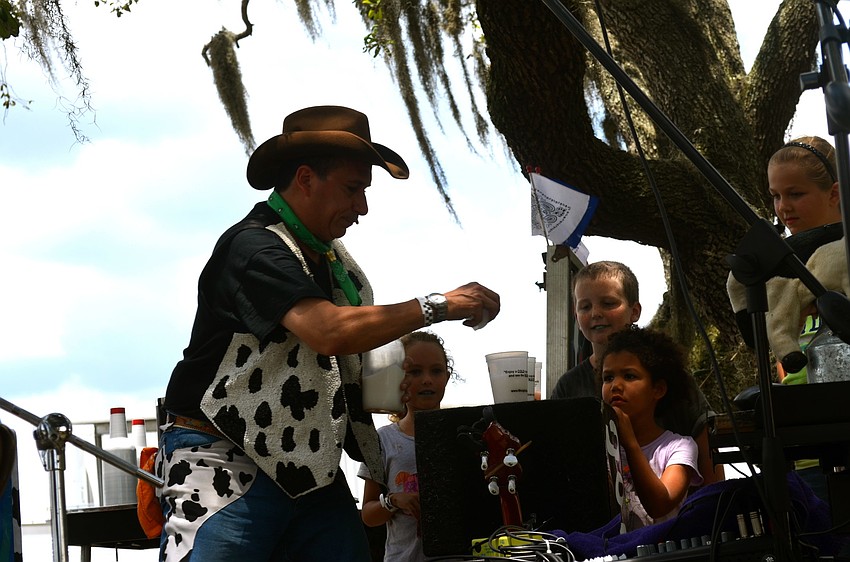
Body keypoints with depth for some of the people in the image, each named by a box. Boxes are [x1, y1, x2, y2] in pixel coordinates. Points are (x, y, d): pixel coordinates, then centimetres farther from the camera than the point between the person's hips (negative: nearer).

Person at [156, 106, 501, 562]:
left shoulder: (336, 261, 13)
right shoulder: (255, 247, -14)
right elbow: (329, 331, -28)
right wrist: (436, 306, -21)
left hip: (311, 470, 8)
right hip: (227, 467, -8)